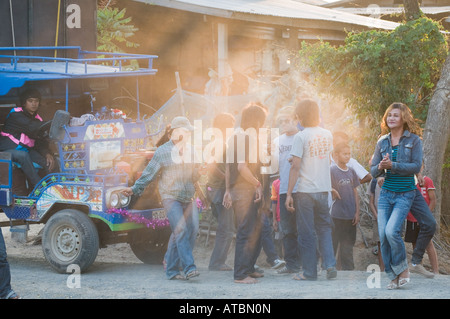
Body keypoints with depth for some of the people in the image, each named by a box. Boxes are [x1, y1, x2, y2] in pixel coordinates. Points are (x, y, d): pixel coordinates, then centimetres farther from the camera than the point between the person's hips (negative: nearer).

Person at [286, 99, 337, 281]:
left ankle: (309, 272, 6)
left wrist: (289, 193, -11)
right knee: (324, 228, 14)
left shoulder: (301, 137, -11)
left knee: (307, 232, 2)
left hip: (305, 191, -5)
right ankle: (330, 265, 2)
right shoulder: (327, 134, 6)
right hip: (323, 190, 5)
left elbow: (295, 167, -14)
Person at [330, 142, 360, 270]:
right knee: (332, 245, -1)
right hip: (336, 216, -5)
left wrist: (357, 212, 10)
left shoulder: (351, 172, 10)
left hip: (350, 216, 5)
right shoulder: (331, 171, -7)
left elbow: (355, 192, 14)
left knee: (348, 245, 11)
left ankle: (348, 270, 16)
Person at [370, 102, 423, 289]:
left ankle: (403, 269, 1)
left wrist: (392, 165, -18)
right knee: (383, 235, -4)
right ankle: (393, 277, 8)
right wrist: (380, 167, -12)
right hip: (386, 193, 4)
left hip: (405, 193, -4)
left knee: (391, 231, -20)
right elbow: (373, 171, 11)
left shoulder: (413, 140, -2)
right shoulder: (382, 142, 10)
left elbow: (416, 167, -10)